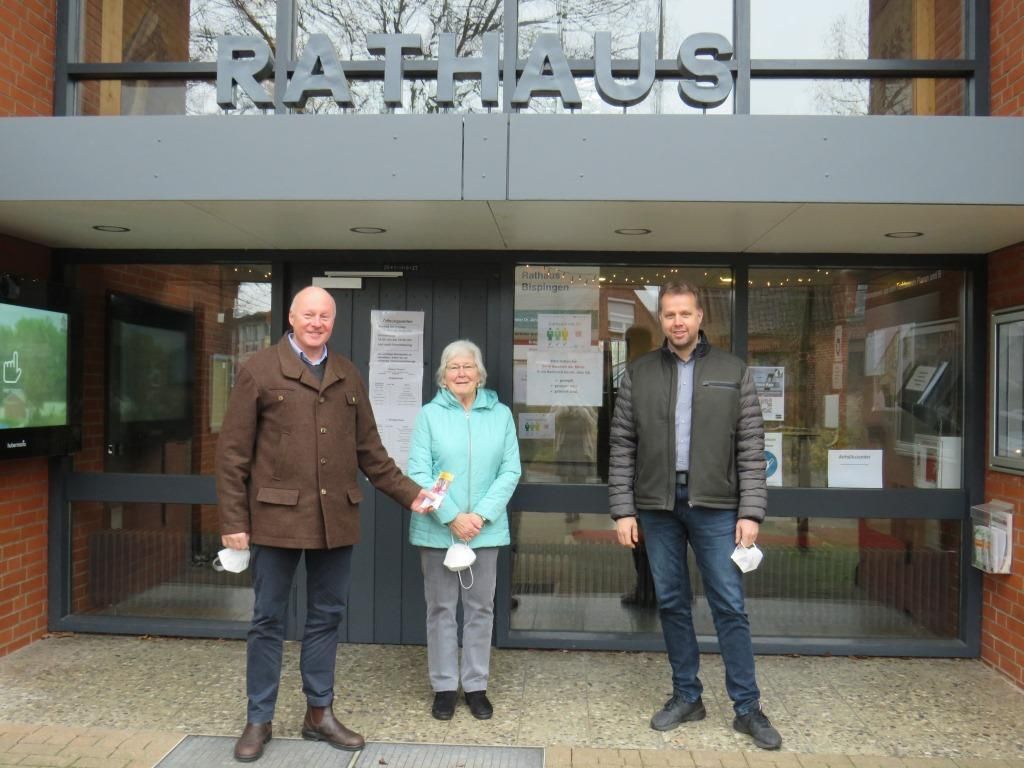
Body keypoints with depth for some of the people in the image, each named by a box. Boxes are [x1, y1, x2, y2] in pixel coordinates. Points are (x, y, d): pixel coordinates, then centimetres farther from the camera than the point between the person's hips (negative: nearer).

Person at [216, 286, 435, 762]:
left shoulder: (348, 377, 11)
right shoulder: (259, 371, -2)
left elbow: (370, 451, 14)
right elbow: (232, 452, -4)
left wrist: (408, 493, 7)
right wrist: (233, 520, -8)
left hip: (335, 520, 4)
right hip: (277, 518, -4)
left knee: (326, 618, 13)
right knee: (268, 621, 8)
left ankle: (319, 713, 28)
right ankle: (259, 720, 24)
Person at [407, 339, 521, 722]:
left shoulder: (501, 414, 2)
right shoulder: (429, 414, -1)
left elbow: (510, 471, -1)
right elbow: (418, 472, -7)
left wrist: (481, 515, -12)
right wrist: (451, 517, -14)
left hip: (486, 529, 1)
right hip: (437, 529, -1)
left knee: (480, 607, 10)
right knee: (441, 608, 8)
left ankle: (476, 685, 23)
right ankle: (444, 686, 21)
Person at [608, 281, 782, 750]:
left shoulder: (732, 372, 3)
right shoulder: (638, 374, 5)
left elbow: (751, 447, 0)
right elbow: (622, 446, 3)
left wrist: (751, 511, -6)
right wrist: (622, 509, -2)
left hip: (715, 505, -1)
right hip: (657, 505, 2)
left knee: (730, 606, 3)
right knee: (671, 603, 10)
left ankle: (747, 708, 16)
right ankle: (686, 697, 25)